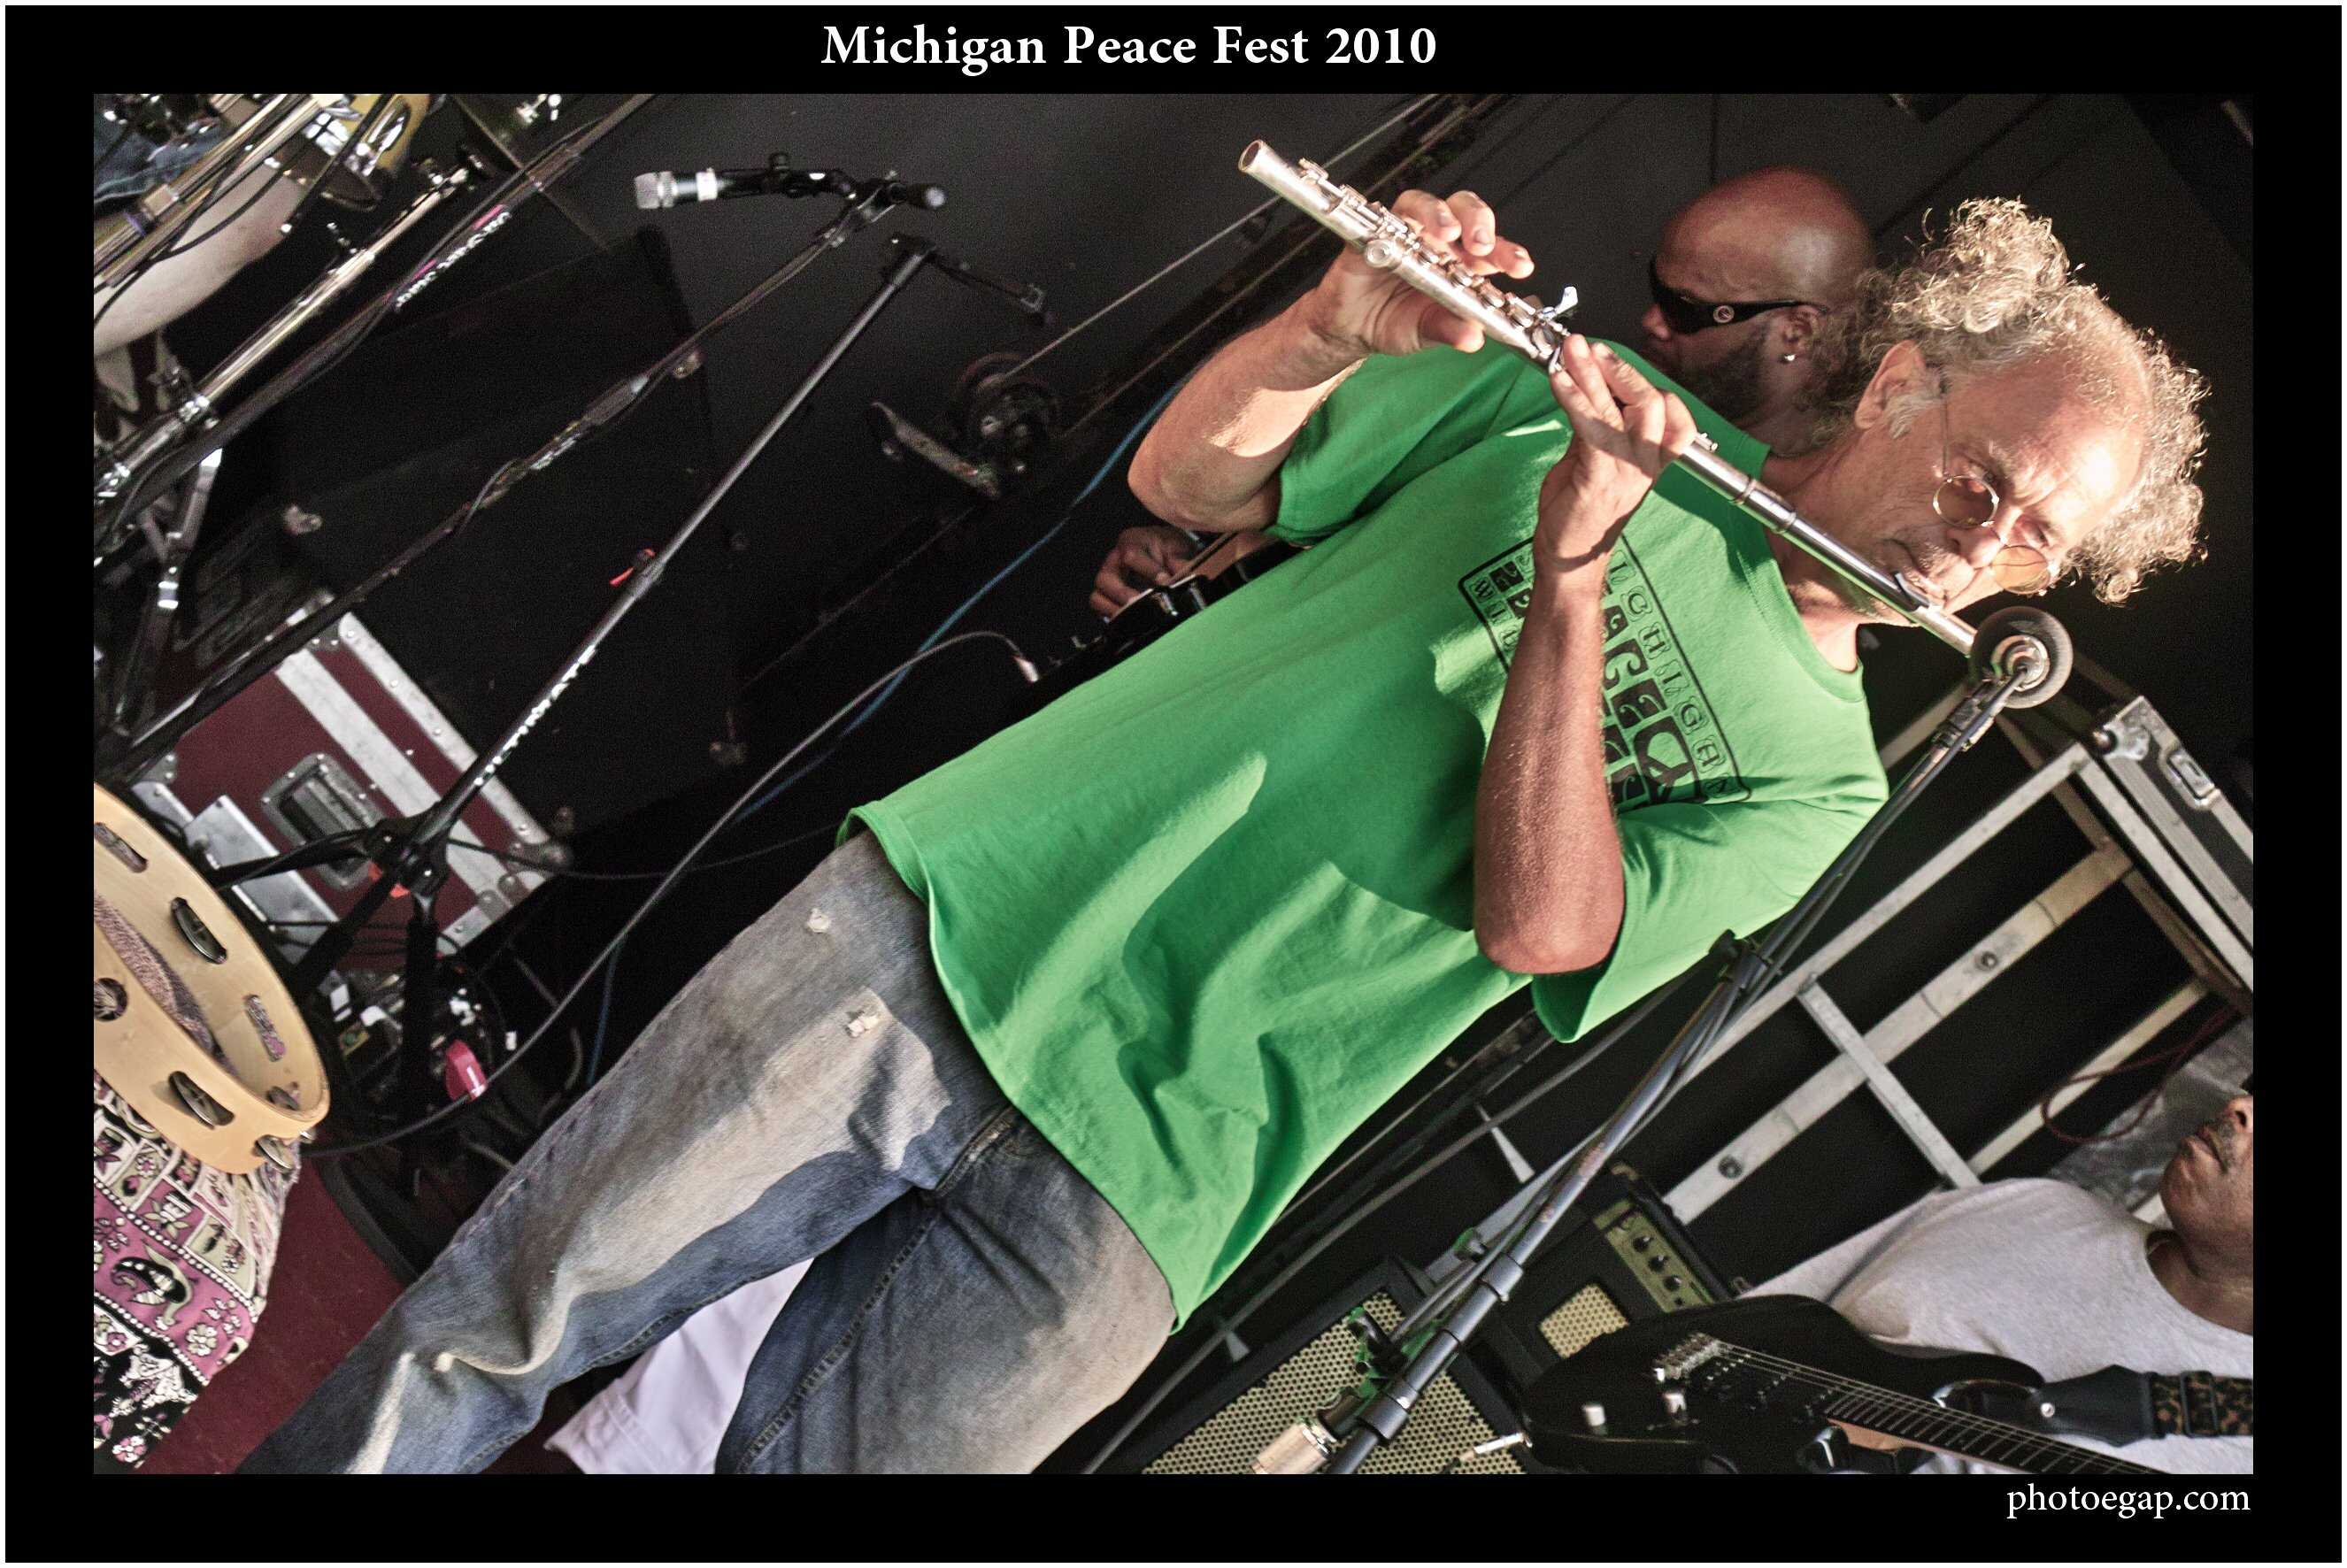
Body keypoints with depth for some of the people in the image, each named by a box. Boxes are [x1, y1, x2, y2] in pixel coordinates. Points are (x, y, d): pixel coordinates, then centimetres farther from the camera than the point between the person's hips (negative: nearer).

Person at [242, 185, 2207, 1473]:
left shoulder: (1814, 773, 8)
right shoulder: (1576, 395, 10)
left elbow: (1536, 923, -9)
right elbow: (1184, 478, 9)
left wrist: (1574, 566, -17)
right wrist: (1335, 326, -11)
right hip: (939, 923, 1)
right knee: (483, 1337, 0)